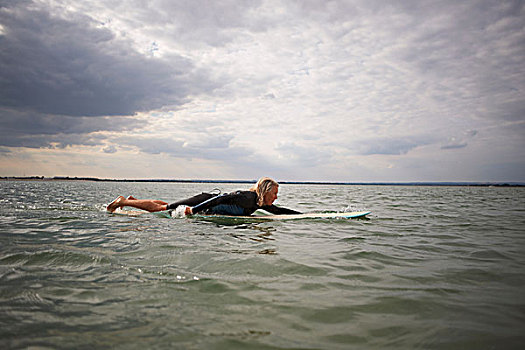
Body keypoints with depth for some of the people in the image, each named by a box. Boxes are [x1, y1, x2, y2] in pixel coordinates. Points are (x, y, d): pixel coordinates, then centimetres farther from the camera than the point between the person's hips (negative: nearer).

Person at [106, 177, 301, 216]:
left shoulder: (261, 204, -1)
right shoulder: (248, 198, -27)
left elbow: (278, 210, 11)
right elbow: (222, 198, -32)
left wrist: (300, 214, 8)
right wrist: (194, 210, -34)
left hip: (207, 203, 8)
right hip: (203, 204, -8)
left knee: (165, 207, 20)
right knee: (161, 208, -1)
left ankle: (132, 199, 32)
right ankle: (123, 201, 11)